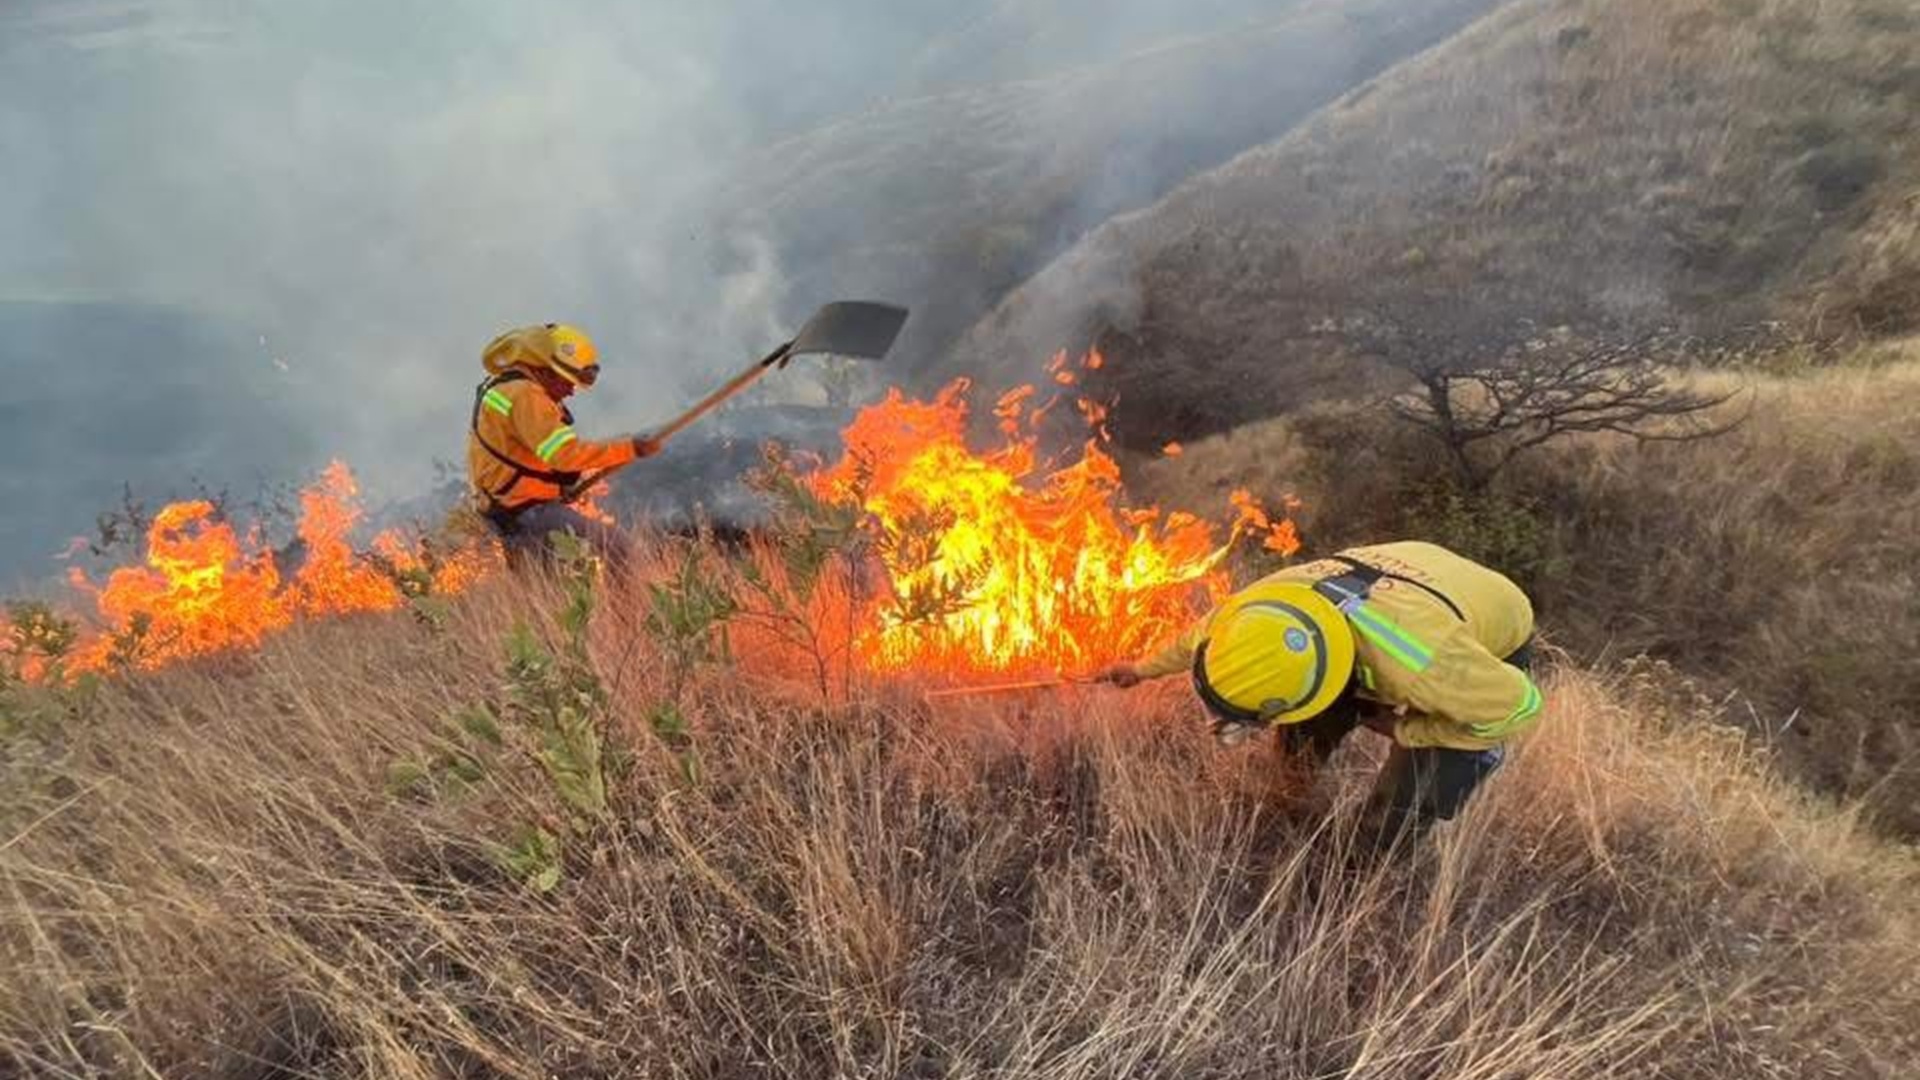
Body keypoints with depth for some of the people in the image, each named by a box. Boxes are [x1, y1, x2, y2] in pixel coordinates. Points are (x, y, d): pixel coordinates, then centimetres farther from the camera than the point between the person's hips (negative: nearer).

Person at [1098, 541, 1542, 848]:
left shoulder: (1418, 663, -50)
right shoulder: (1274, 597, -33)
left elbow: (1521, 705, -31)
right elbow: (1207, 631, -8)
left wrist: (1402, 730, -22)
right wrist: (1146, 669, 8)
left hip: (1494, 655, -5)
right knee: (1300, 745, 4)